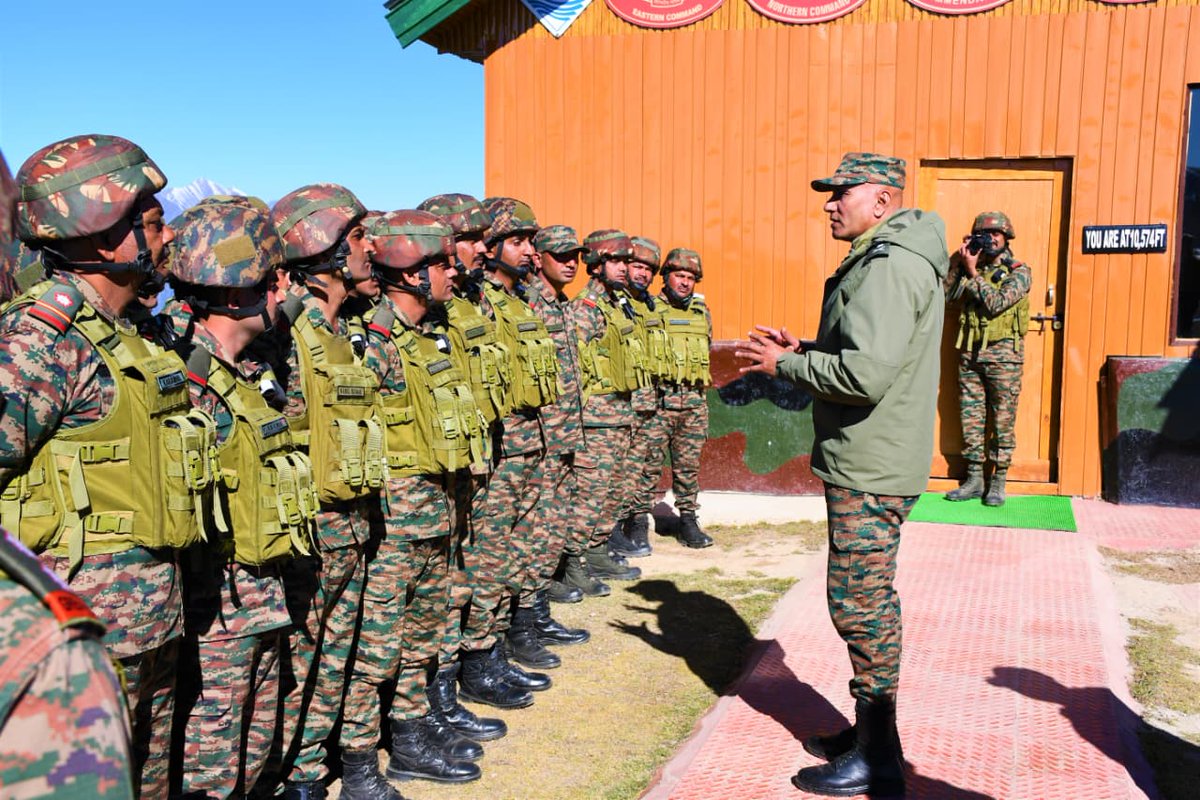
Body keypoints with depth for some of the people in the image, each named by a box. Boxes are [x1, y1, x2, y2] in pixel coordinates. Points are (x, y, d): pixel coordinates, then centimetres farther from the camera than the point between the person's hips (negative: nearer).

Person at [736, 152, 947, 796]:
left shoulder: (890, 266, -19)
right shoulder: (879, 260, 15)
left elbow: (865, 374, -29)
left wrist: (784, 364, -16)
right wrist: (800, 350, 8)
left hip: (870, 469, -11)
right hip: (864, 461, 11)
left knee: (860, 604, -2)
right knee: (868, 599, 18)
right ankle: (870, 735, 32)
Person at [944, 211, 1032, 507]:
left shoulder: (1019, 272, -1)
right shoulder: (972, 267, 12)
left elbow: (996, 303, -15)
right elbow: (946, 294, 0)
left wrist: (973, 272, -10)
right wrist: (960, 263, -4)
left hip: (1003, 354, -4)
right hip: (970, 353, 4)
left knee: (1002, 420, 0)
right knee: (970, 418, 6)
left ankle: (999, 481, 8)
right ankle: (974, 480, 14)